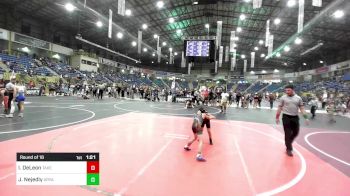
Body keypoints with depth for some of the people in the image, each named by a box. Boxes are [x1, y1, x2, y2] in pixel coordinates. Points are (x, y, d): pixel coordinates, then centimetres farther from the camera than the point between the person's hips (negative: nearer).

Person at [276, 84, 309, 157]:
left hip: (295, 117, 3)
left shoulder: (298, 98, 3)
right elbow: (280, 108, 2)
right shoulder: (283, 98, -3)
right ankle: (288, 149, 13)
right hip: (286, 117, -3)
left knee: (295, 133, 11)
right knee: (288, 134, 0)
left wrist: (306, 117, -3)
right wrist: (277, 117, 1)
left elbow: (302, 108, 5)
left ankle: (289, 143, 38)